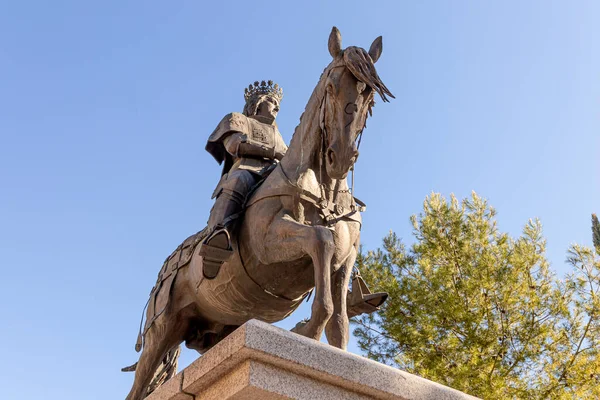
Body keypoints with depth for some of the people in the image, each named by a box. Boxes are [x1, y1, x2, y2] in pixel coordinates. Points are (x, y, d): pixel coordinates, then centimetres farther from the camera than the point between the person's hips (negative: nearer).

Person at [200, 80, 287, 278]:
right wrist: (274, 152, 0)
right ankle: (219, 232, -66)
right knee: (239, 181, -44)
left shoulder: (276, 134, 47)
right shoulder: (237, 119, 27)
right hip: (245, 170, -6)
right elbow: (235, 144, 5)